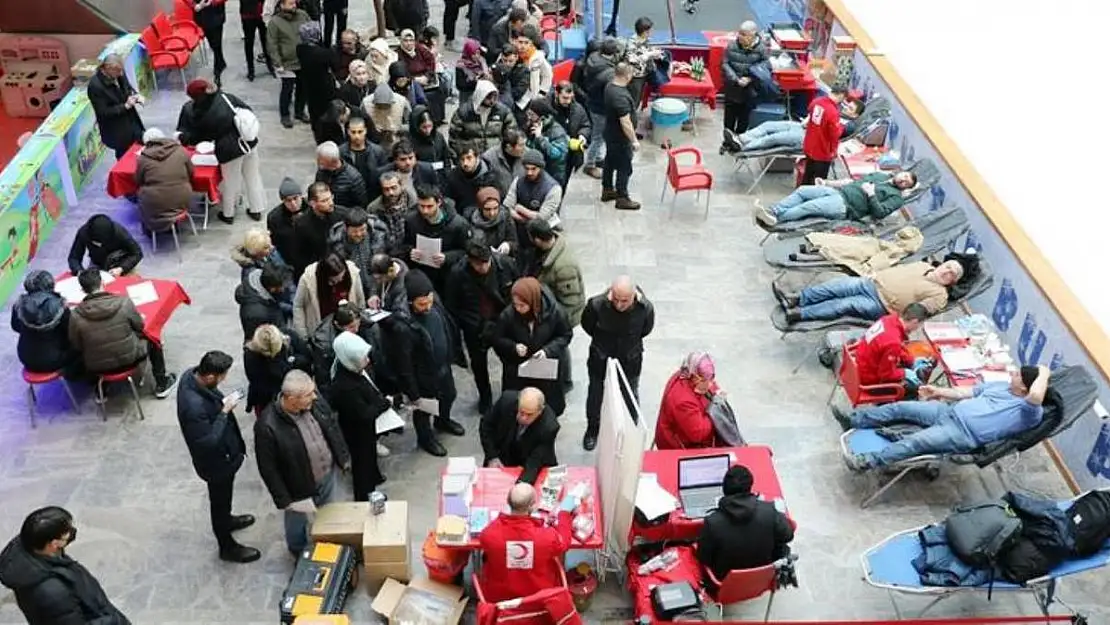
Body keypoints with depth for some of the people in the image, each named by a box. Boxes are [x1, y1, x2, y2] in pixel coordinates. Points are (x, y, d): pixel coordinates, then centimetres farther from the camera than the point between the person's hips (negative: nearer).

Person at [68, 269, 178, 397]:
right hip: (129, 359, -1)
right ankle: (162, 384, 35)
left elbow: (77, 347, -5)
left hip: (97, 368, 1)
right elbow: (140, 327, -5)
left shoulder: (76, 316, -19)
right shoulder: (124, 302, -22)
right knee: (150, 337, 27)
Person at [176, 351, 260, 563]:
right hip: (216, 460, -8)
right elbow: (208, 442, -34)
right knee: (220, 499, 17)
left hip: (223, 452, 8)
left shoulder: (192, 374, -16)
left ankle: (226, 519, 61)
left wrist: (222, 403, -9)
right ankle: (227, 547, 41)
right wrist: (225, 412, -32)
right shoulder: (194, 406, -43)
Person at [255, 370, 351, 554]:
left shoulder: (315, 404, -17)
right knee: (297, 524, 24)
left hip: (328, 474, 5)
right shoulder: (267, 426, -34)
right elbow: (268, 470, -23)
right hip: (299, 488, -5)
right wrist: (285, 500, -18)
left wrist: (343, 458, 11)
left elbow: (333, 428, 3)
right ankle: (300, 556, 54)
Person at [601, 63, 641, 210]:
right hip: (620, 138, -10)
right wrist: (634, 140, -22)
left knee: (610, 162, 22)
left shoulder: (610, 86, -3)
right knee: (624, 168, 3)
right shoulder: (621, 97, -33)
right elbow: (625, 123, -30)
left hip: (610, 134, 10)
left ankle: (607, 190, 37)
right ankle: (622, 199, 13)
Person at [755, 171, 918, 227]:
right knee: (802, 190, -11)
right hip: (838, 192, 8)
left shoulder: (897, 196, 6)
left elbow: (879, 213, -9)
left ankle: (775, 219, -34)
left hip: (845, 206, -8)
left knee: (809, 206, -27)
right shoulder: (880, 175, 28)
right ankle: (771, 212, -21)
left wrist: (871, 195, -14)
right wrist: (827, 182, 19)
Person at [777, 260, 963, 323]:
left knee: (845, 305, -25)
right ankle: (796, 299, -18)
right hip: (873, 284, 6)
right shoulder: (923, 266, 21)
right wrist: (875, 275, 10)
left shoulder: (939, 295, 1)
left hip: (883, 306, -6)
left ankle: (798, 314, -30)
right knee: (841, 285, -17)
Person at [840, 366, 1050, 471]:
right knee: (900, 407, -2)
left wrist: (1043, 373, -14)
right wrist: (938, 391, 22)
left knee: (915, 442, -27)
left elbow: (1035, 396, -32)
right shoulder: (1001, 386, 18)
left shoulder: (1030, 413, -9)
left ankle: (867, 462, -29)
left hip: (964, 434, -8)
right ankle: (853, 421, 4)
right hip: (950, 412, 8)